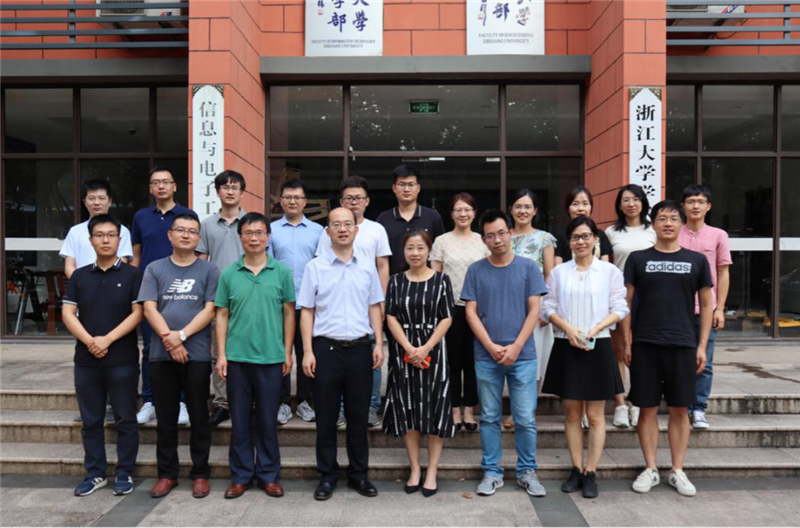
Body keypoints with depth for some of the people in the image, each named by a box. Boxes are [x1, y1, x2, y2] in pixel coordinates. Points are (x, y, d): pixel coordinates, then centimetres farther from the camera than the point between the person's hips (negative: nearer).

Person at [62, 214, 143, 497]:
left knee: (125, 419, 4)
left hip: (123, 360, -3)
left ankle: (124, 473, 16)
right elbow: (68, 313, 3)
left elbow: (137, 313, -7)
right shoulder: (79, 276, 10)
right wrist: (89, 340, -12)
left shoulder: (132, 274, 0)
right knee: (91, 420, 11)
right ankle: (95, 473, 24)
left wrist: (107, 340, -15)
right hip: (86, 360, 3)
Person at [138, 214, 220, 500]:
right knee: (166, 419, 10)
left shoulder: (209, 270, 4)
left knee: (199, 418, 6)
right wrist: (168, 338, -13)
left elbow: (210, 309, -4)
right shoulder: (154, 269, 9)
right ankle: (167, 473, 23)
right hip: (161, 354, 2)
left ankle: (200, 474, 17)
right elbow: (149, 308, 1)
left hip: (197, 354, -2)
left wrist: (182, 335, -13)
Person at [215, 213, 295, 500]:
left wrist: (287, 353, 1)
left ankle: (269, 475, 23)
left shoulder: (282, 271, 0)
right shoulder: (229, 274, 3)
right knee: (240, 419, 10)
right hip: (237, 357, 1)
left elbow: (289, 314, 4)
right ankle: (241, 475, 24)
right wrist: (221, 354, 0)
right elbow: (222, 315, 5)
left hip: (271, 357, -1)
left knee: (267, 419, 9)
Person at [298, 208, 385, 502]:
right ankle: (327, 475, 21)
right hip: (326, 348, -1)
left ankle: (358, 474, 24)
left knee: (359, 415, 10)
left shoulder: (367, 268, 8)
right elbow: (307, 311, 1)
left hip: (360, 348, 2)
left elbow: (374, 308, 12)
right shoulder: (315, 267, 1)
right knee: (326, 416, 7)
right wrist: (308, 351, -5)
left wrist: (379, 344, 3)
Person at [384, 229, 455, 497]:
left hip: (434, 351, -1)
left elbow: (447, 318, -4)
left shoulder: (441, 280, 1)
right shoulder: (396, 281, 6)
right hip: (403, 352, 2)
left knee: (435, 409, 1)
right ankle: (415, 469, 19)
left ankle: (431, 471, 13)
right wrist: (409, 348, -13)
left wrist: (426, 348, -14)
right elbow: (391, 317, 0)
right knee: (407, 410, 6)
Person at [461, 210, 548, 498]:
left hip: (522, 355, 0)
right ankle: (491, 472, 21)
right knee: (489, 418, 9)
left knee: (525, 419, 4)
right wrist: (492, 347, -9)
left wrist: (516, 347, -9)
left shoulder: (528, 267, 1)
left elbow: (534, 310, -1)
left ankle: (527, 472, 21)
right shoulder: (476, 270, 3)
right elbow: (471, 312, 1)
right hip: (486, 356, 1)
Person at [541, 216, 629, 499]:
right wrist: (568, 328, -11)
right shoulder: (559, 271, 7)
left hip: (598, 347, -2)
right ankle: (576, 470, 18)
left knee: (595, 414, 3)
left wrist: (596, 328, -15)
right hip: (566, 347, 2)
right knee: (571, 412, 8)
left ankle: (590, 473, 11)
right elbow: (548, 307, 5)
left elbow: (619, 308, 0)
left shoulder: (610, 271, 3)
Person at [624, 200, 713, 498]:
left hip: (683, 345, 1)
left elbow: (706, 305, 9)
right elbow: (626, 302, 5)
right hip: (645, 345, 0)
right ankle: (650, 469, 17)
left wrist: (702, 346, 1)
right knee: (647, 408, 5)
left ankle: (678, 471, 19)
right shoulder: (638, 259, 4)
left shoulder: (696, 260, 7)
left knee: (679, 409, 7)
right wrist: (626, 342, -1)